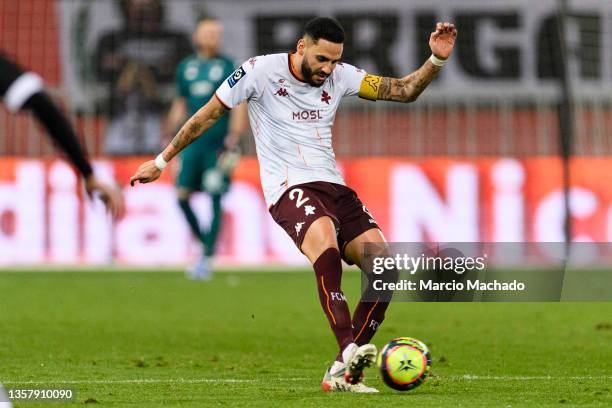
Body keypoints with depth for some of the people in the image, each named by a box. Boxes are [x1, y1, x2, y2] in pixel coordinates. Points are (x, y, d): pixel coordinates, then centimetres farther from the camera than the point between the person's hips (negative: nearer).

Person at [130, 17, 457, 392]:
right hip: (289, 189, -6)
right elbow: (208, 115, 6)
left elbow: (405, 90, 10)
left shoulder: (340, 77, 8)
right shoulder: (260, 71, -4)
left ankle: (342, 373, -5)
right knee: (325, 240, -38)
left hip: (334, 186, 6)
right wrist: (161, 161, 12)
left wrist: (437, 60, -8)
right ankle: (348, 350, -47)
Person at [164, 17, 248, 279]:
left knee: (215, 200, -4)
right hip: (193, 142, 4)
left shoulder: (227, 67, 0)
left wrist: (234, 135, -13)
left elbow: (239, 103, -3)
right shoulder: (186, 67, 11)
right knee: (182, 196, -3)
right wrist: (171, 135, 18)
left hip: (218, 145, -4)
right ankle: (205, 244, 18)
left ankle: (206, 260, 0)